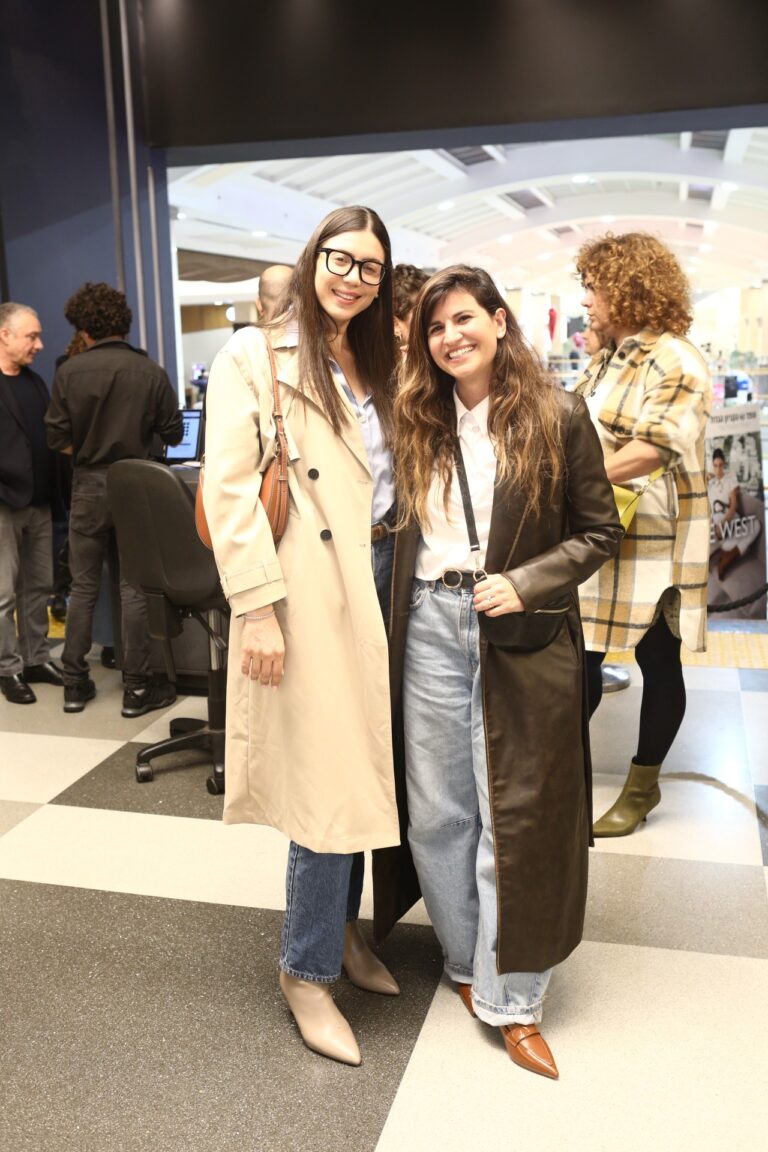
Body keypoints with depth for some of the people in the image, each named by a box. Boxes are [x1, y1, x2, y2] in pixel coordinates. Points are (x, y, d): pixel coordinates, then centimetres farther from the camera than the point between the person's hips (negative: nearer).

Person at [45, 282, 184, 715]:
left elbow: (59, 440, -5)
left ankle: (76, 685, 18)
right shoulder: (151, 371, -6)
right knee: (135, 589, 5)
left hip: (89, 488, 1)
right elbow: (173, 435, -1)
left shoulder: (69, 372, -6)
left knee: (83, 587, 11)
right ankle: (137, 689, 10)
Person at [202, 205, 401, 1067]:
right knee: (328, 779, -4)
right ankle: (307, 971, 14)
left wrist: (400, 564, 10)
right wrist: (257, 607, -18)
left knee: (356, 766, 13)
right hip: (309, 590, -7)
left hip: (376, 578, 7)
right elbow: (227, 489, -11)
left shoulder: (372, 364, 18)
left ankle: (343, 928, 32)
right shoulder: (253, 358, -4)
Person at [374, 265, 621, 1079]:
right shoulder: (417, 420, 7)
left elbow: (599, 530, -1)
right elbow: (402, 529, 13)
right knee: (436, 812, 10)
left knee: (514, 815, 3)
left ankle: (510, 996, 18)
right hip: (431, 627, 4)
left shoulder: (558, 417, -4)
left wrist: (525, 584, -14)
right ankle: (466, 960, 32)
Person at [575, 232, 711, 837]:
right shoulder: (608, 358, 13)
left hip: (652, 542, -8)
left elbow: (655, 447, -27)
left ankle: (643, 786, 23)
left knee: (658, 662, 8)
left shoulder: (675, 361, -14)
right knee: (580, 658, 11)